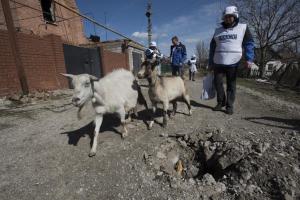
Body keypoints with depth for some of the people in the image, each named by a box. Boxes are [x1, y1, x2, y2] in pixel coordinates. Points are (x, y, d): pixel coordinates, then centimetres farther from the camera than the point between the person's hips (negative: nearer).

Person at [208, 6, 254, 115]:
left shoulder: (243, 27, 8)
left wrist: (249, 59, -12)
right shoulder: (218, 31, 14)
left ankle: (229, 105, 11)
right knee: (217, 82, 2)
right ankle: (221, 102, 20)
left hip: (232, 63, -2)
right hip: (218, 62, 3)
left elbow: (249, 44, 3)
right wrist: (210, 63, 10)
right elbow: (212, 48, 14)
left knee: (231, 85, 2)